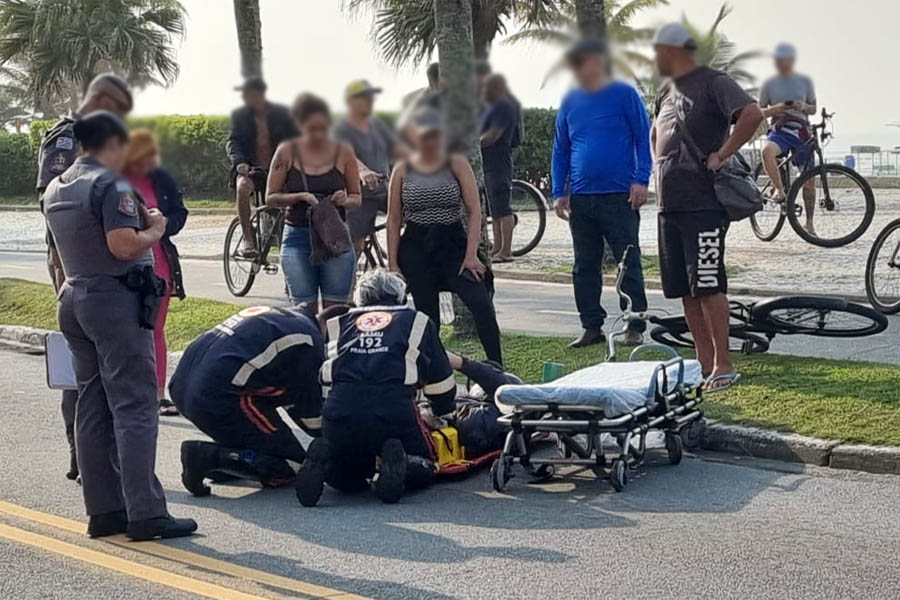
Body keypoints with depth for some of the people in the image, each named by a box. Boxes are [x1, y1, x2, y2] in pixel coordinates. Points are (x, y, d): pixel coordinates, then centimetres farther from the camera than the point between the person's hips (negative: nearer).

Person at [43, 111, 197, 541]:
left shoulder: (55, 188, 14)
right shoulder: (111, 184, -13)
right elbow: (124, 246, -23)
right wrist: (154, 231, -5)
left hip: (74, 298, 9)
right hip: (116, 299, -9)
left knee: (93, 407, 10)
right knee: (135, 406, -7)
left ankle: (103, 510, 12)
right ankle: (145, 513, -9)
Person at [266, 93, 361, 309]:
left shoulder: (343, 153, 3)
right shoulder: (287, 152, 1)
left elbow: (357, 198, 10)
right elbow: (270, 198, 2)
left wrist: (345, 201, -13)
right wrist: (300, 197, -15)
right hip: (298, 237, 0)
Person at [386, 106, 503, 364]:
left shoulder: (457, 164, 2)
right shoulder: (402, 170, 5)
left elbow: (474, 210, -2)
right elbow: (394, 220, 7)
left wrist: (471, 254, -11)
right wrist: (393, 263, 2)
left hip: (453, 243, -1)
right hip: (416, 248, 1)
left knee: (481, 303, -18)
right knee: (427, 316, 4)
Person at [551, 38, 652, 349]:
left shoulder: (624, 94, -1)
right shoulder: (570, 102, 11)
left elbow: (644, 137, -2)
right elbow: (560, 150, 15)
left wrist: (641, 180, -11)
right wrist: (559, 192, 8)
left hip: (620, 195, -5)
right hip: (580, 198, 5)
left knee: (629, 264, 0)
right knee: (585, 266, 9)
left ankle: (635, 327, 6)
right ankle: (592, 326, 17)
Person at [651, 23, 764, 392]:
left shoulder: (713, 83, -7)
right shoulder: (667, 92, 19)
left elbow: (753, 114, -23)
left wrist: (721, 155, -19)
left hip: (703, 205, -8)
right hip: (670, 205, 8)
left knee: (707, 285, -9)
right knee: (685, 289, 8)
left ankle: (722, 366, -3)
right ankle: (704, 361, 15)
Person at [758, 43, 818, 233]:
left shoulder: (805, 81, 8)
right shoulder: (769, 84, 6)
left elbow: (813, 109, 12)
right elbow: (760, 112, 9)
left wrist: (803, 106, -11)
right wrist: (775, 108, -12)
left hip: (801, 132, 1)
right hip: (779, 130, -1)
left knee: (809, 178, -1)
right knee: (767, 151, -37)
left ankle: (810, 222, 11)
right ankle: (779, 188, -19)